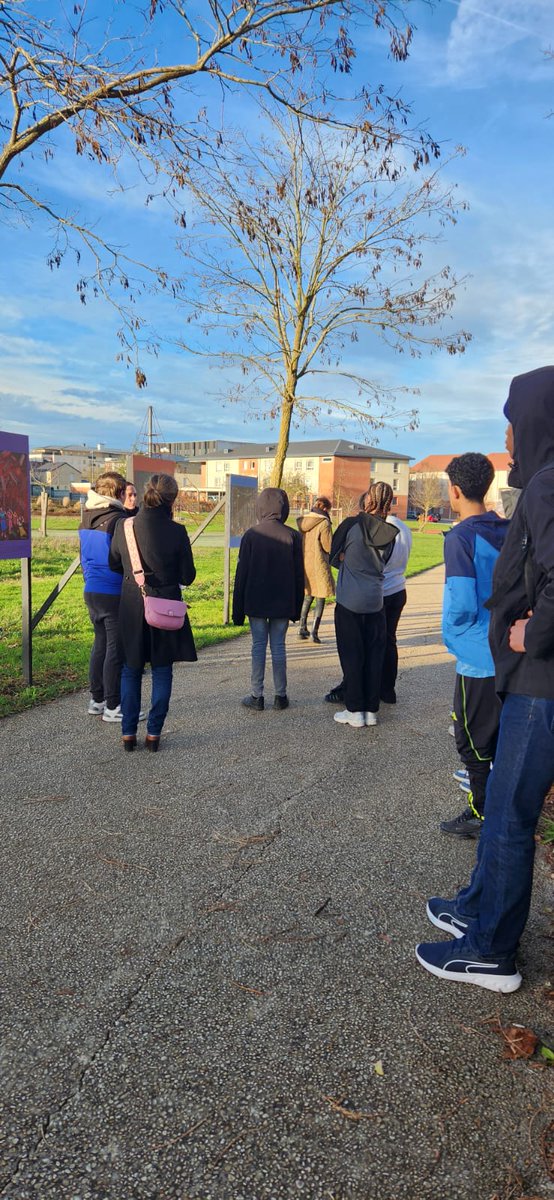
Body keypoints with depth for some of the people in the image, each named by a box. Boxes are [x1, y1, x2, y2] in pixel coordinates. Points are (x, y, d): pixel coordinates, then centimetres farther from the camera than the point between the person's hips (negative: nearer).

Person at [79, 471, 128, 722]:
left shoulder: (86, 519, 10)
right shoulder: (119, 520, -15)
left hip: (91, 591, 8)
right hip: (115, 594, -8)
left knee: (100, 644, 17)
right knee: (116, 649, -1)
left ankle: (97, 700, 25)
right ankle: (112, 707, 6)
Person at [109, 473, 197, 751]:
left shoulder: (124, 526, -6)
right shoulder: (176, 531, -14)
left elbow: (114, 564, 7)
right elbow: (188, 577, -6)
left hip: (131, 607, 2)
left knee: (131, 671, 15)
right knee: (162, 671, 11)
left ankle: (128, 733, 17)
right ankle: (154, 733, 14)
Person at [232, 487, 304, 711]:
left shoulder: (251, 535, -7)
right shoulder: (293, 536, -3)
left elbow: (241, 574, -4)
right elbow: (299, 575, 1)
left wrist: (238, 610, 3)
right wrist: (296, 607, 11)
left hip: (256, 602, -1)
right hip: (283, 603, 1)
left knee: (258, 646, 6)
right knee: (278, 646, 9)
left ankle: (257, 696, 9)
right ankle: (280, 696, 14)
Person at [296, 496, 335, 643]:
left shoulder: (302, 522, 7)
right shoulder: (324, 523, -13)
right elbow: (328, 546, -13)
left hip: (304, 564, 6)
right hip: (319, 565, -6)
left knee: (308, 597, 19)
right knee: (320, 599, 2)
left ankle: (302, 627, 19)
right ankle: (314, 631, -1)